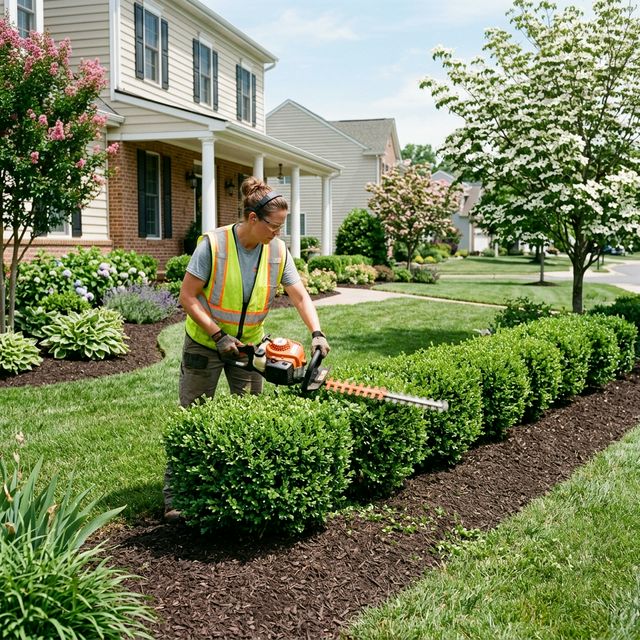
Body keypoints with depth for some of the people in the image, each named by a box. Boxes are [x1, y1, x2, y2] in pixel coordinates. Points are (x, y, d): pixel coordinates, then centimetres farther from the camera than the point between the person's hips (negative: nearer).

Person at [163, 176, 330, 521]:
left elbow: (300, 296, -10)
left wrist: (316, 332, -26)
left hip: (249, 344, 4)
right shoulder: (213, 244, -22)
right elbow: (187, 296, -20)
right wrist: (219, 336, -24)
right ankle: (174, 496, 10)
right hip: (205, 342, -4)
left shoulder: (278, 251, -9)